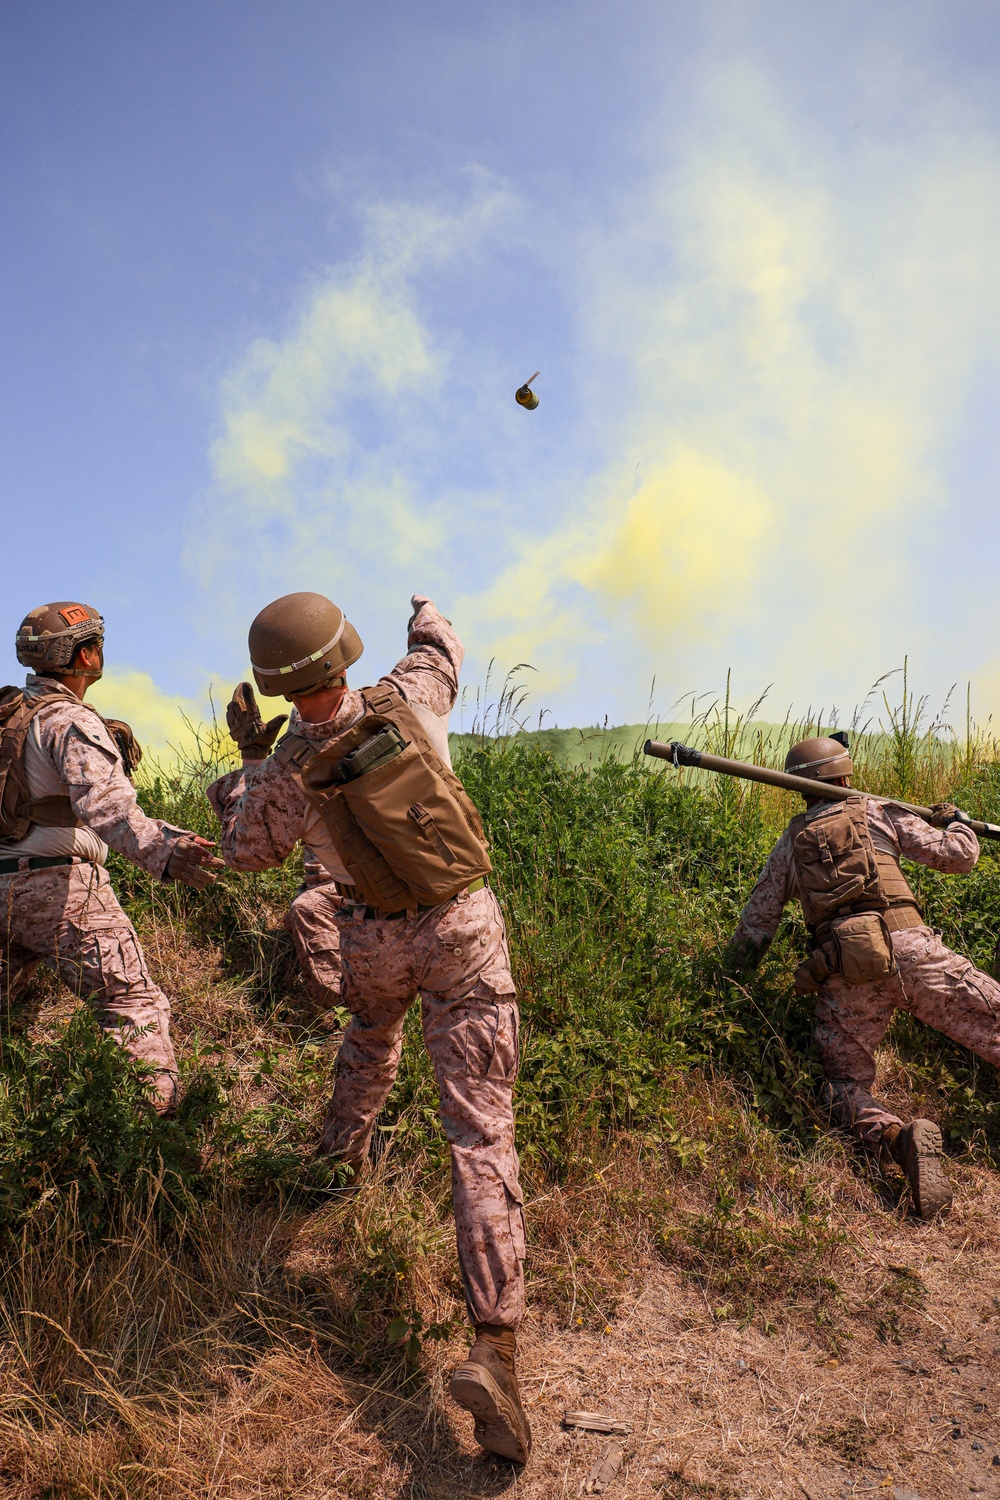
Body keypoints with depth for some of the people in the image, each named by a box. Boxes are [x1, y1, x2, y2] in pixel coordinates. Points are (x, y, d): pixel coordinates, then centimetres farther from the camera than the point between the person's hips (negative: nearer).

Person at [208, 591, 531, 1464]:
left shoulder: (285, 775, -14)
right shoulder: (406, 700, -13)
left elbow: (247, 852, 6)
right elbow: (442, 654, 11)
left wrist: (249, 759, 14)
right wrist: (427, 614, 34)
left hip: (375, 940, 1)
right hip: (463, 930, -1)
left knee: (370, 1035, 39)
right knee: (481, 1131, -4)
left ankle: (342, 1154, 60)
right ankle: (494, 1345, -9)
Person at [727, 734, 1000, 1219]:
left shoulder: (789, 842, 24)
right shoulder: (880, 812, 18)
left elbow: (755, 926, 22)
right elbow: (958, 856, 17)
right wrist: (953, 821, 38)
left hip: (841, 969, 2)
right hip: (906, 946, -1)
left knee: (845, 1084, 11)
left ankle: (897, 1137, -18)